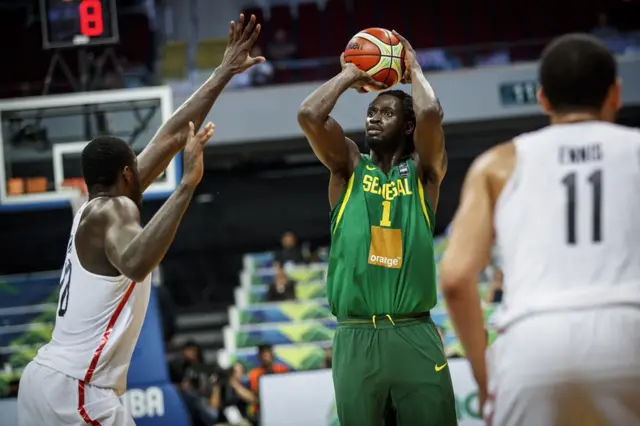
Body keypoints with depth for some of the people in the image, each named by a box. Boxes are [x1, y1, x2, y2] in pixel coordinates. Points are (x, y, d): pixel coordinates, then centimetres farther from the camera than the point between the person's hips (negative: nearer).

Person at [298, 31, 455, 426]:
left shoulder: (423, 171, 9)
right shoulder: (350, 167, 12)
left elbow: (430, 114, -11)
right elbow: (309, 115, -3)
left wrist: (414, 70, 6)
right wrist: (350, 75, 10)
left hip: (415, 335, -1)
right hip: (357, 338, 1)